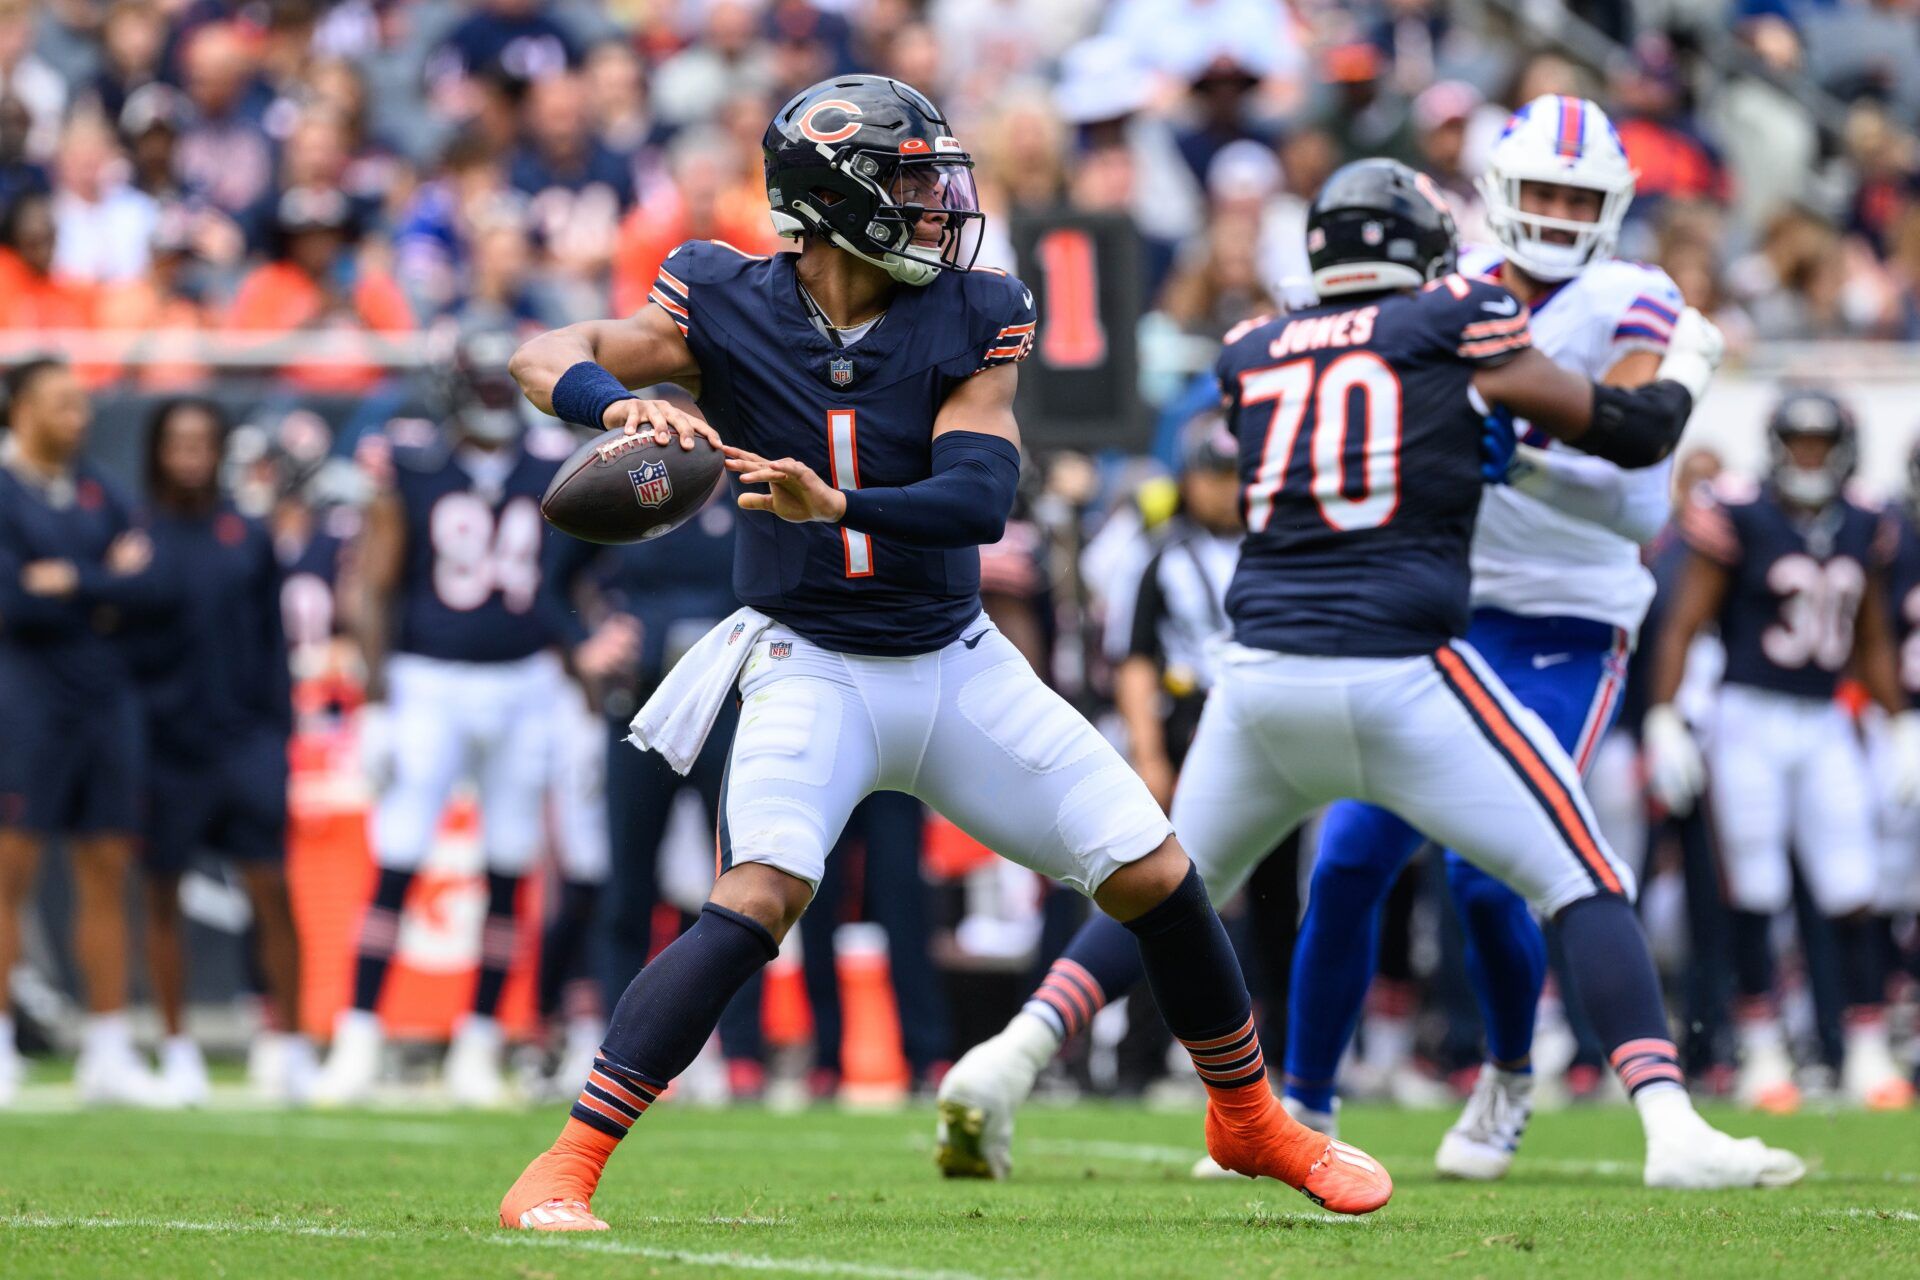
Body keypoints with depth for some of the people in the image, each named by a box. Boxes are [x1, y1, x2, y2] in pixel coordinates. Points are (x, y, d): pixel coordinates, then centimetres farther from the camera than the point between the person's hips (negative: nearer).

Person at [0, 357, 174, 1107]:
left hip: (105, 699, 6)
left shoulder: (97, 494, 13)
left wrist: (74, 584, -10)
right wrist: (112, 587, -7)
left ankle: (108, 1053, 11)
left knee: (107, 870, 7)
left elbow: (153, 591, 4)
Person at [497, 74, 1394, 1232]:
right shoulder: (729, 310, -10)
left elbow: (980, 496, -19)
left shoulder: (972, 322, -8)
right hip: (811, 669, -3)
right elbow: (549, 359, -12)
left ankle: (1251, 1118, 27)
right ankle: (566, 1171, -25)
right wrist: (621, 403, -35)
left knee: (1156, 876, 4)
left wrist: (836, 506, -36)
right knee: (759, 897, -27)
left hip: (957, 663, 3)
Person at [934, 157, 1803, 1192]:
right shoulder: (1454, 325, 4)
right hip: (1401, 676, -4)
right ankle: (1671, 1129, -11)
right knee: (1583, 883, 3)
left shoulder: (1252, 357, 15)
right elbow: (1629, 435, 8)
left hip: (1262, 677, 4)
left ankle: (1004, 1068, 8)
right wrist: (1686, 367, 28)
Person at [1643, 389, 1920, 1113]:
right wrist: (1664, 722, -12)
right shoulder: (1740, 520, -6)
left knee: (1852, 896, -2)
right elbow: (1683, 626, -5)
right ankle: (1763, 1054, 5)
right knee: (1755, 895, -2)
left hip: (1825, 727, 4)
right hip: (1750, 719, -4)